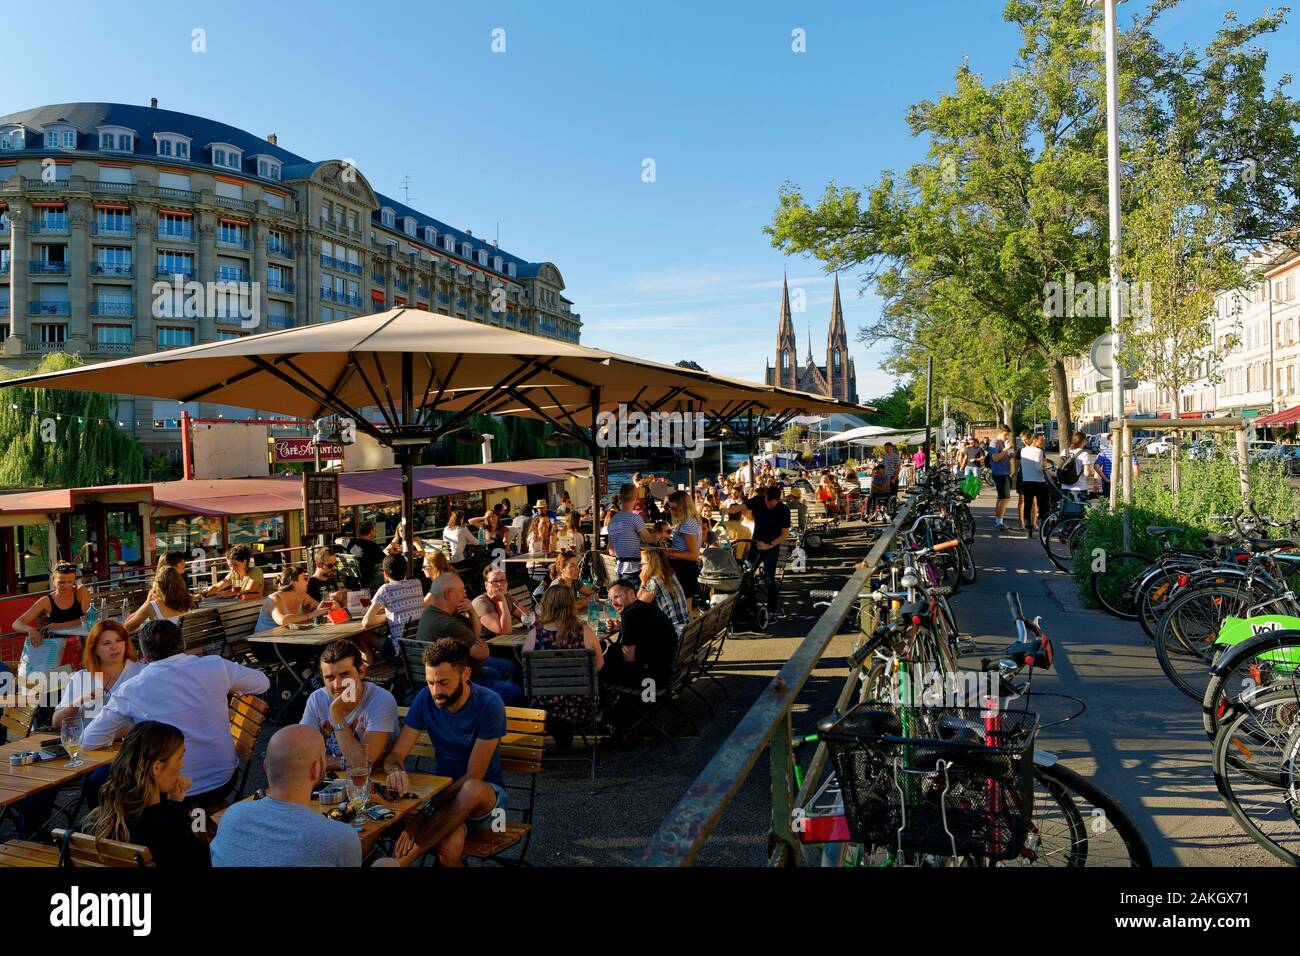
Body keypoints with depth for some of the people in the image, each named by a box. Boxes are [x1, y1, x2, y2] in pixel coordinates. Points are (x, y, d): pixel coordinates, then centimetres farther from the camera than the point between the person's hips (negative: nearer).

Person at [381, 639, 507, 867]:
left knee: (472, 789, -40)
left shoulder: (489, 704, -19)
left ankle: (401, 861, -29)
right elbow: (394, 756, -4)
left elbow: (473, 777, -19)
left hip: (485, 795, -1)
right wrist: (395, 771, -29)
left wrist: (424, 813, -25)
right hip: (444, 792, 1)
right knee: (450, 848, -37)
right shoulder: (425, 698, -6)